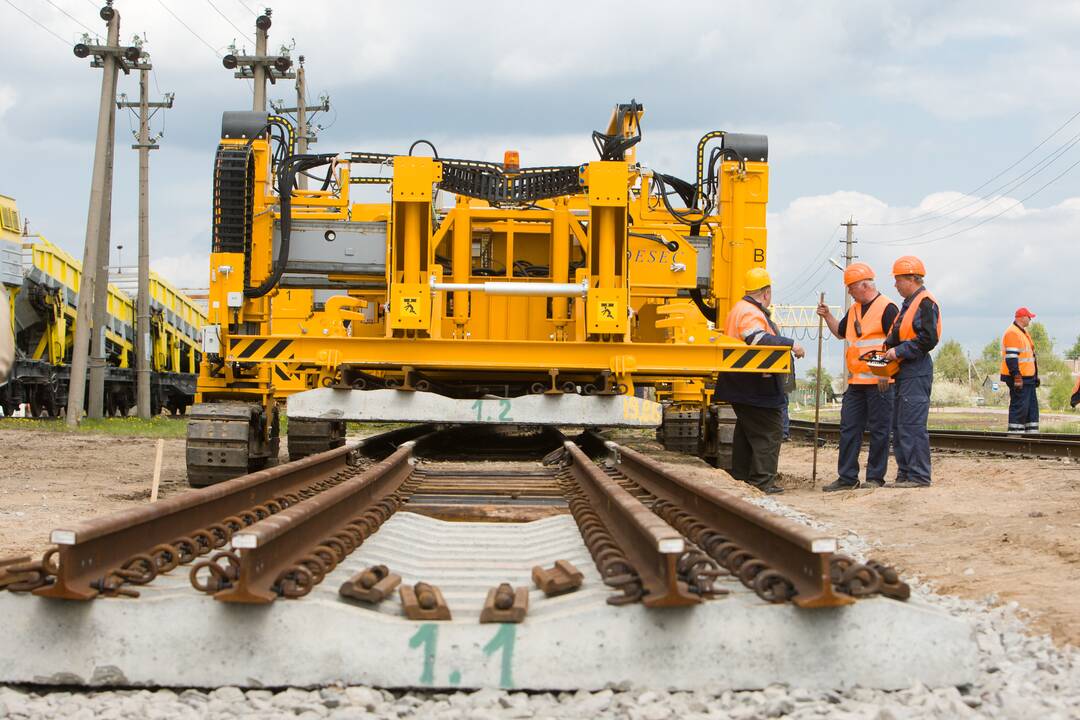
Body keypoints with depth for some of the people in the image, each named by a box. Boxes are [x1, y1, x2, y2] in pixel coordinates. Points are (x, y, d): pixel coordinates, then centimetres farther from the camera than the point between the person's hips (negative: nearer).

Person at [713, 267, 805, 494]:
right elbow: (760, 339, -34)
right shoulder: (750, 313, -17)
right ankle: (762, 481, -7)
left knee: (746, 430, 17)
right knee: (769, 432, -6)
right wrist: (791, 344, -30)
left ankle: (741, 477, 22)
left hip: (742, 387, 11)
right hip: (756, 387, -11)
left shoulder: (741, 308, 18)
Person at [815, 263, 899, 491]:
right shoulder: (854, 310, 17)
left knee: (878, 431, -1)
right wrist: (828, 316, 14)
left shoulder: (886, 308, -8)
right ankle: (847, 477, 11)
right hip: (856, 382, 8)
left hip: (879, 382, -8)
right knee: (849, 429, 7)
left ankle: (875, 478, 4)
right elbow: (841, 332, 31)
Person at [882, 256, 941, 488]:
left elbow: (928, 339, -20)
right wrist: (889, 348, 10)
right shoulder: (909, 303, 22)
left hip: (917, 373, -11)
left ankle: (919, 476, -10)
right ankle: (905, 473, 17)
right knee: (899, 425, 12)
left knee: (912, 425, -12)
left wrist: (899, 351, -18)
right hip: (904, 373, 11)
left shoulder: (926, 303, -10)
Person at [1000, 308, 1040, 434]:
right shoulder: (1012, 333, -15)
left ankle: (1032, 432, 18)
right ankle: (1015, 433, -7)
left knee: (1032, 405, 13)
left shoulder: (1023, 332, 18)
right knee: (1019, 407, -10)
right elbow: (1011, 357, -22)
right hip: (1019, 379, -11)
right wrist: (1017, 377, -26)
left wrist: (1035, 376, 24)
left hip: (1028, 377, 11)